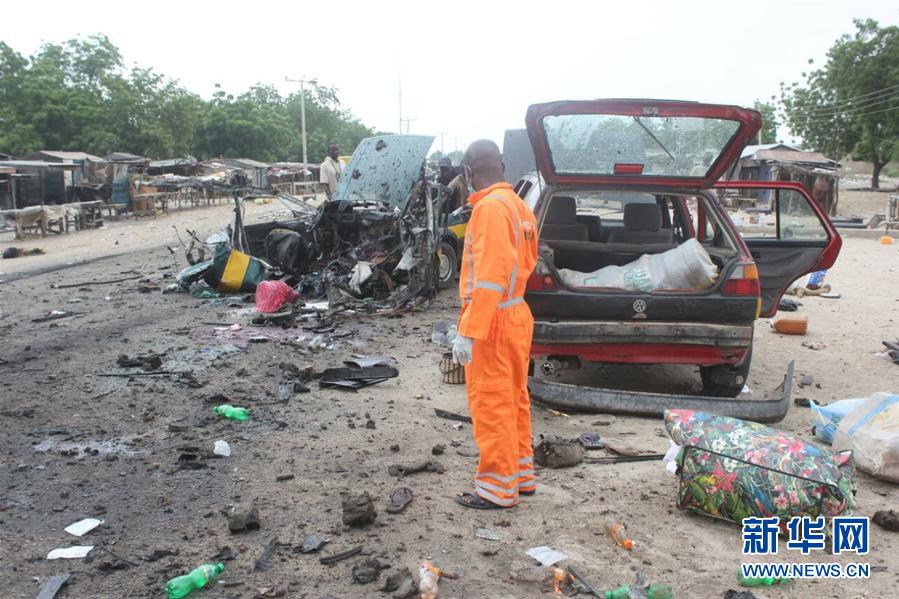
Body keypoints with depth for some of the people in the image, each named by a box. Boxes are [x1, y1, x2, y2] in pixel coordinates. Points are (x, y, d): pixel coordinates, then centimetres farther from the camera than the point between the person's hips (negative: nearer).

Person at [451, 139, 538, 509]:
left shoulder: (490, 207, -18)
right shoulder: (518, 206, 10)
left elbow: (488, 277, -24)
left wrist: (468, 332, -24)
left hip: (492, 323, -9)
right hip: (517, 315, 10)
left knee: (490, 406, 1)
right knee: (513, 400, 18)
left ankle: (497, 489, 12)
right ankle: (521, 476, 31)